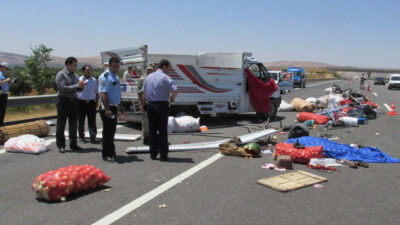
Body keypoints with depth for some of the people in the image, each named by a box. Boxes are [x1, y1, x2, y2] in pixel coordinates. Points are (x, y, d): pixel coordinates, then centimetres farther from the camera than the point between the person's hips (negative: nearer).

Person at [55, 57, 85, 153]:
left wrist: (81, 87, -8)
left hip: (73, 101, 6)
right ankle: (61, 145, 10)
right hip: (63, 101, -6)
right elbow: (64, 88, -17)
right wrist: (77, 85, -17)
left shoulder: (75, 75, 13)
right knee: (61, 124, 2)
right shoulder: (61, 75, -7)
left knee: (73, 124, 9)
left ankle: (73, 144, 18)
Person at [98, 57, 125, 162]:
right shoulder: (105, 77, -14)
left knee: (112, 130, 16)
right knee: (107, 131, -5)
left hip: (114, 107, 9)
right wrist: (107, 109, -28)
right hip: (107, 108, -9)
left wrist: (121, 105, 24)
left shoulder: (115, 77, 16)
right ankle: (106, 154, 2)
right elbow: (103, 94, -22)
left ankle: (111, 151, 27)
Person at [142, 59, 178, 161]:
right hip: (162, 105, -5)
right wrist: (172, 98, -1)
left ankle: (153, 153, 16)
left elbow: (144, 92, 11)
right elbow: (175, 90, -19)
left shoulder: (148, 77, 11)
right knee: (162, 130, 1)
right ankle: (163, 155, 3)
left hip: (150, 105, 5)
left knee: (152, 130, 11)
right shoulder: (165, 77, -9)